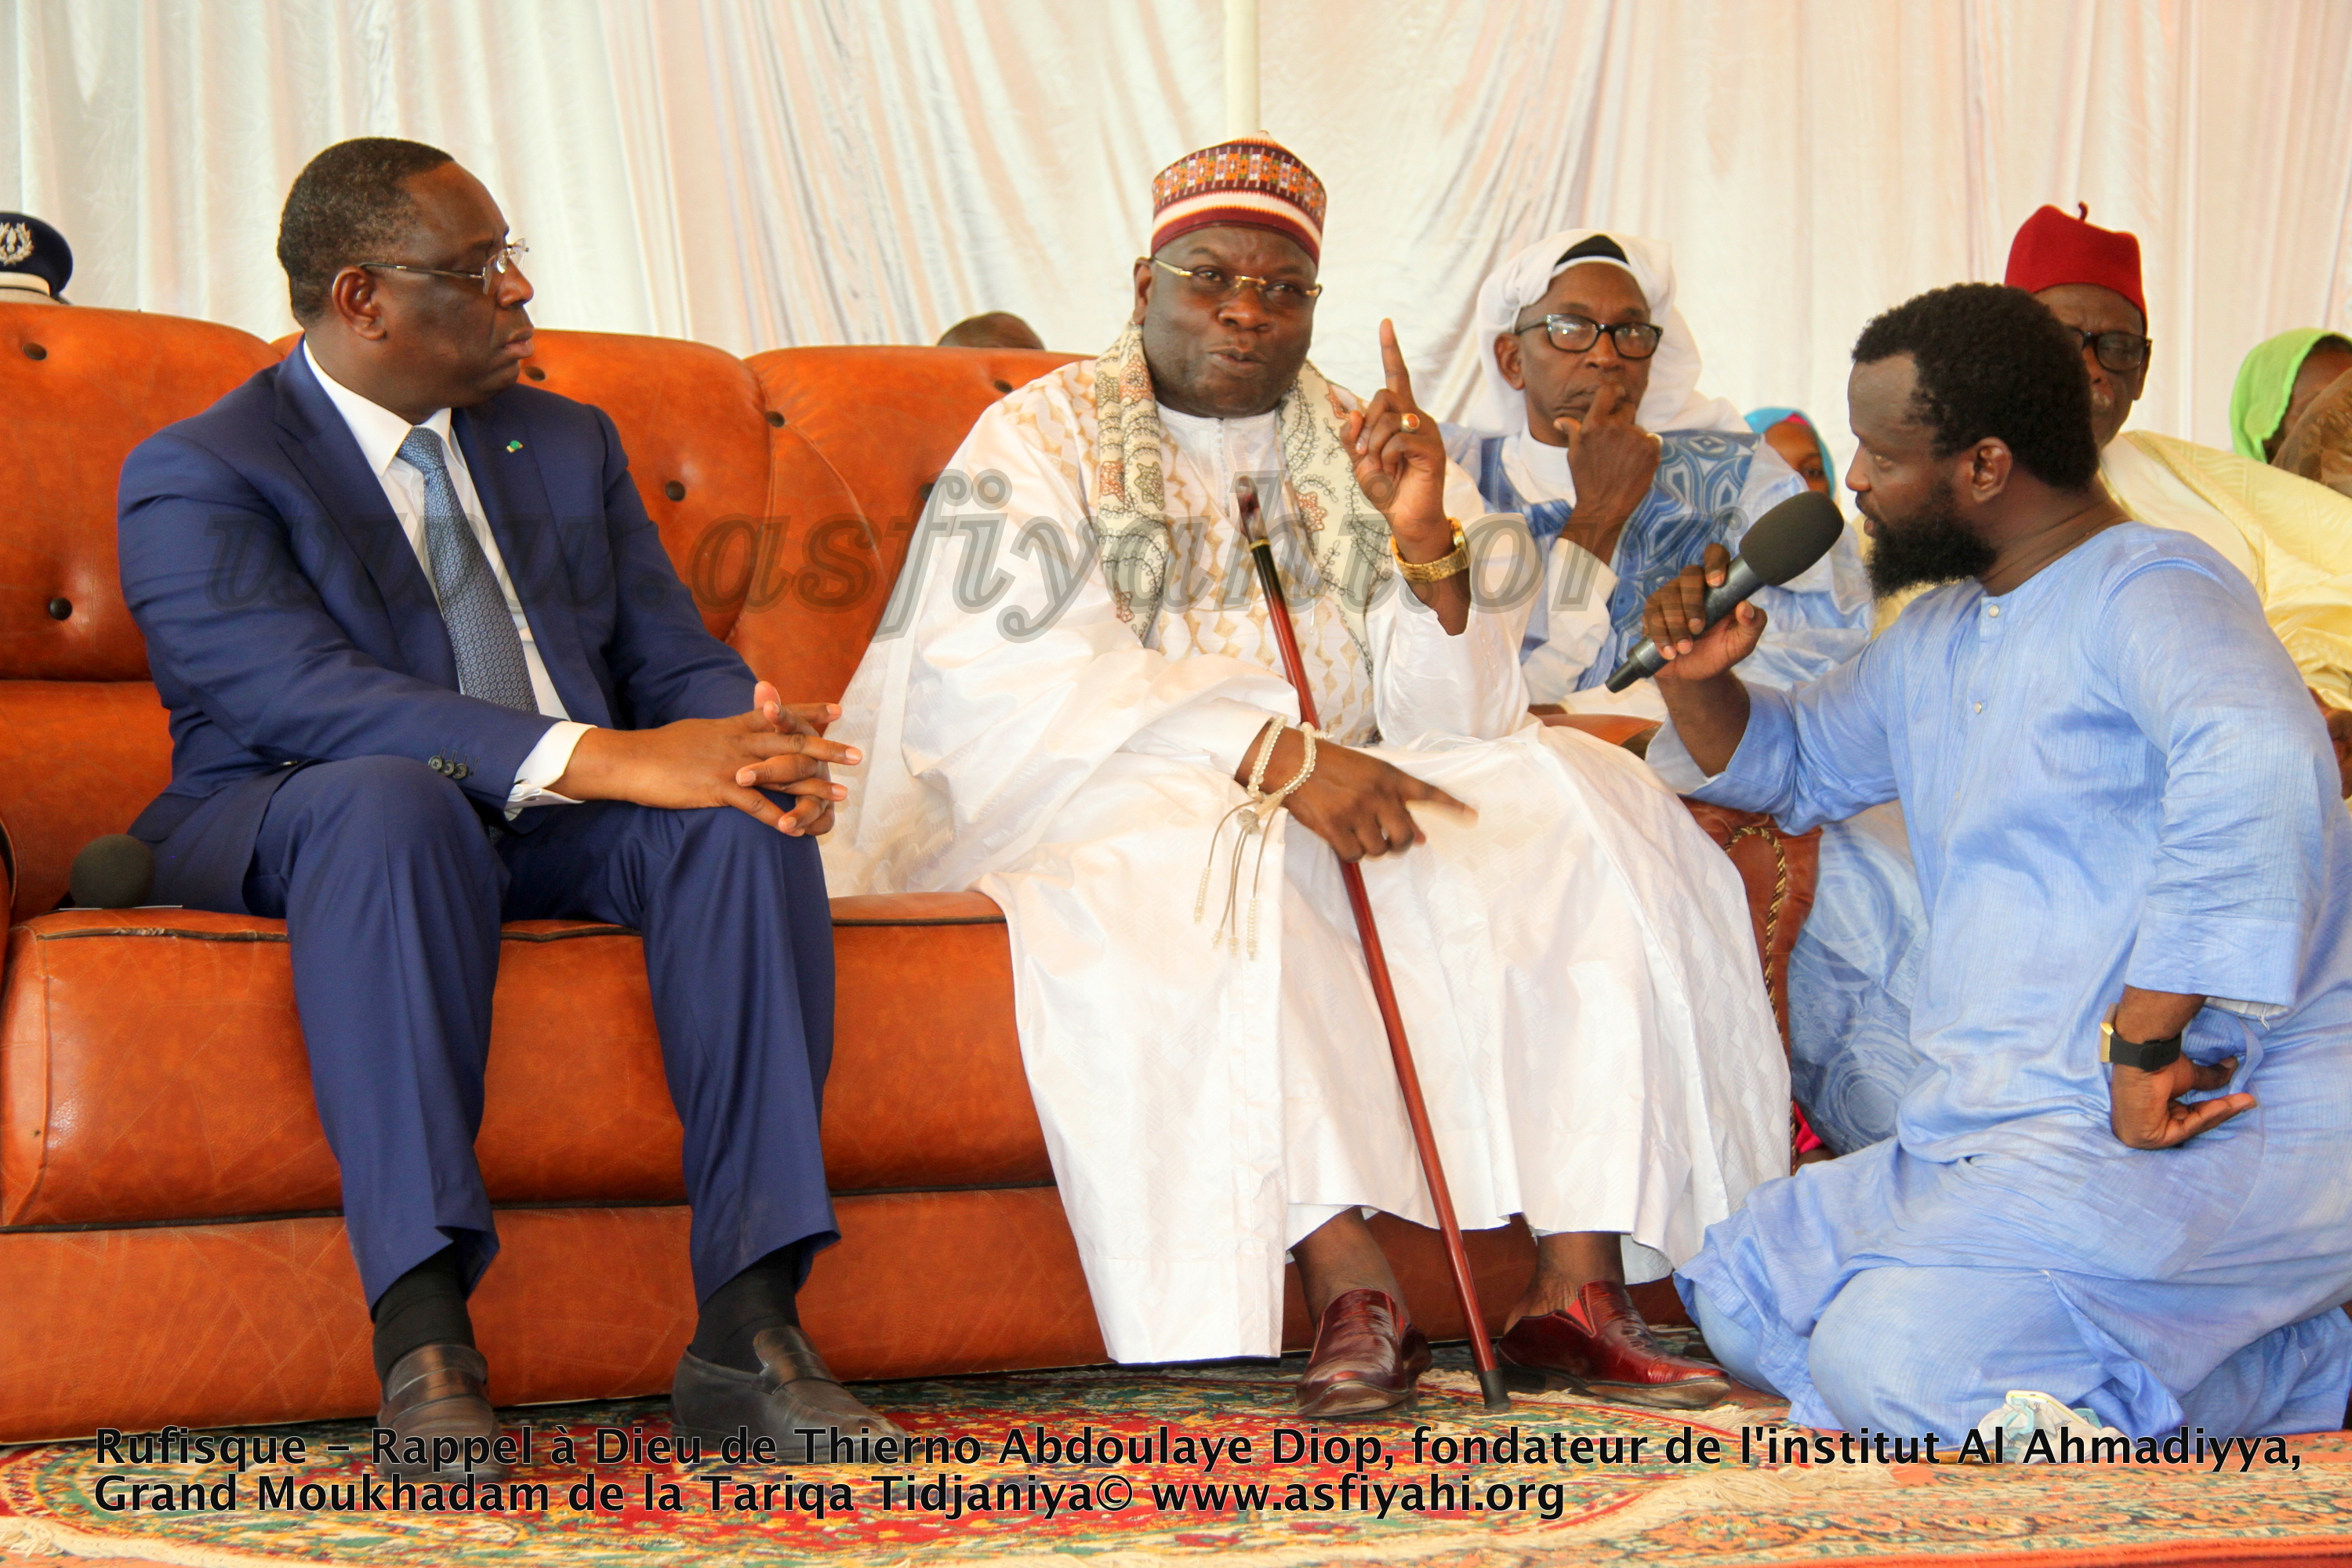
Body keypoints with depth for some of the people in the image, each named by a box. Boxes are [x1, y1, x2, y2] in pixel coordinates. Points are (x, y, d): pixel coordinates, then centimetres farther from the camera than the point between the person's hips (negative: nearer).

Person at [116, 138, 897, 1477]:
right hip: (293, 831, -5)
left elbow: (679, 661, 12)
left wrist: (755, 736, -16)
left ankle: (751, 1327, -30)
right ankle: (424, 1343, -43)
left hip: (553, 831, 5)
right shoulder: (199, 477, -5)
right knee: (392, 796, -39)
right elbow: (300, 695, -22)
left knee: (744, 811, -25)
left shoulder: (567, 445, 17)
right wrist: (596, 758, -32)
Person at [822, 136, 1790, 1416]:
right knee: (1217, 874, -37)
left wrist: (1426, 542, -16)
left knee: (1579, 818, -17)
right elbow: (1024, 694, -16)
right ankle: (1351, 1294, -40)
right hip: (1096, 808, -4)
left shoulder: (1356, 453, 12)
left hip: (1332, 802, 5)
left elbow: (1456, 722, 3)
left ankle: (1576, 1288, -25)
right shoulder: (1038, 442, 0)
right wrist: (1274, 755, -27)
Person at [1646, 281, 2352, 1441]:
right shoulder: (1937, 639, 19)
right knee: (1742, 1292, 6)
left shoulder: (2150, 590, -11)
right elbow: (1797, 763, 37)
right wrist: (1700, 683, 13)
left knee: (1886, 1360, -27)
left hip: (2212, 1129, -10)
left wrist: (2145, 1040, -32)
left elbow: (2256, 762, -33)